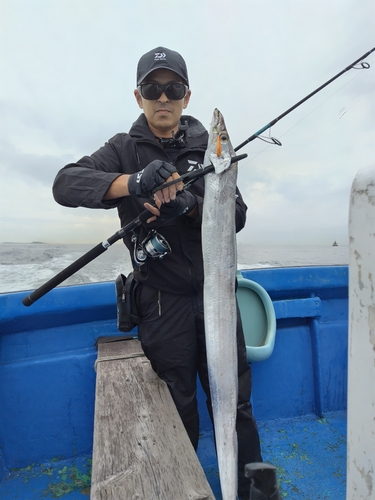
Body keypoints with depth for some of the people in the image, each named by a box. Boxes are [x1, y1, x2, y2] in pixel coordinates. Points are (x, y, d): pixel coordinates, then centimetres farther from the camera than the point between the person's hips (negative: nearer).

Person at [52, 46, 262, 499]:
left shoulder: (208, 147, 8)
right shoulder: (124, 149, 3)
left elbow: (237, 216, 0)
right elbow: (65, 184, -13)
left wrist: (190, 205, -20)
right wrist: (133, 183, -30)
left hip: (214, 294, 2)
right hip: (162, 303, -1)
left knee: (235, 402, 13)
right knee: (179, 412, 13)